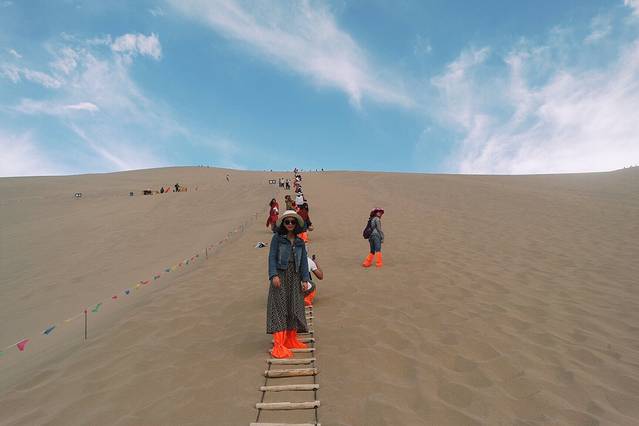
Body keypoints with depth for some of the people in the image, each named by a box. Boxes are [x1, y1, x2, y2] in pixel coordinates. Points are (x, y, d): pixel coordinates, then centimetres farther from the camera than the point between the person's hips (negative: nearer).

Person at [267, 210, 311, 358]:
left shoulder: (300, 242, 10)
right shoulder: (277, 238, 0)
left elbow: (304, 261, 9)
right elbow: (272, 257, -6)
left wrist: (305, 279, 1)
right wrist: (274, 275, -16)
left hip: (295, 276, 4)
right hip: (280, 275, -4)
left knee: (294, 307, 9)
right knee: (279, 307, -6)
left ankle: (291, 340, 23)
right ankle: (278, 345, -4)